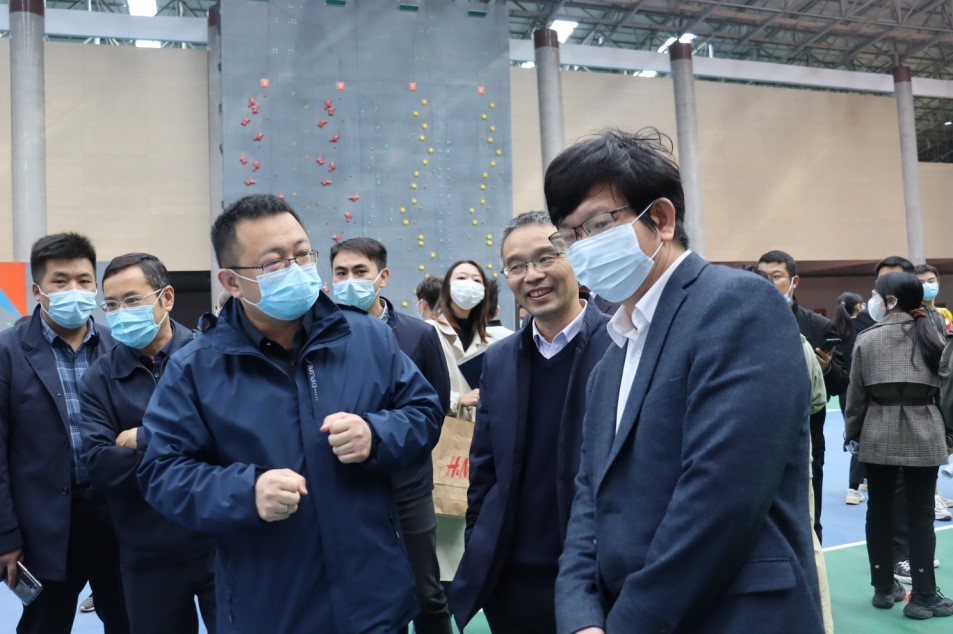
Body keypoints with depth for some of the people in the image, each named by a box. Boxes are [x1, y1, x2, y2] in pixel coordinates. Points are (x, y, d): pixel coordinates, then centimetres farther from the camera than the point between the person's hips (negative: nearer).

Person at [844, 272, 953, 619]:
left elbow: (857, 394, 0)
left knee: (880, 510, 9)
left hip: (879, 434, 0)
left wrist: (852, 433, 11)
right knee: (920, 514, 3)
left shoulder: (867, 339, -1)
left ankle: (883, 588, 18)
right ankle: (923, 596, 8)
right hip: (924, 433, 1)